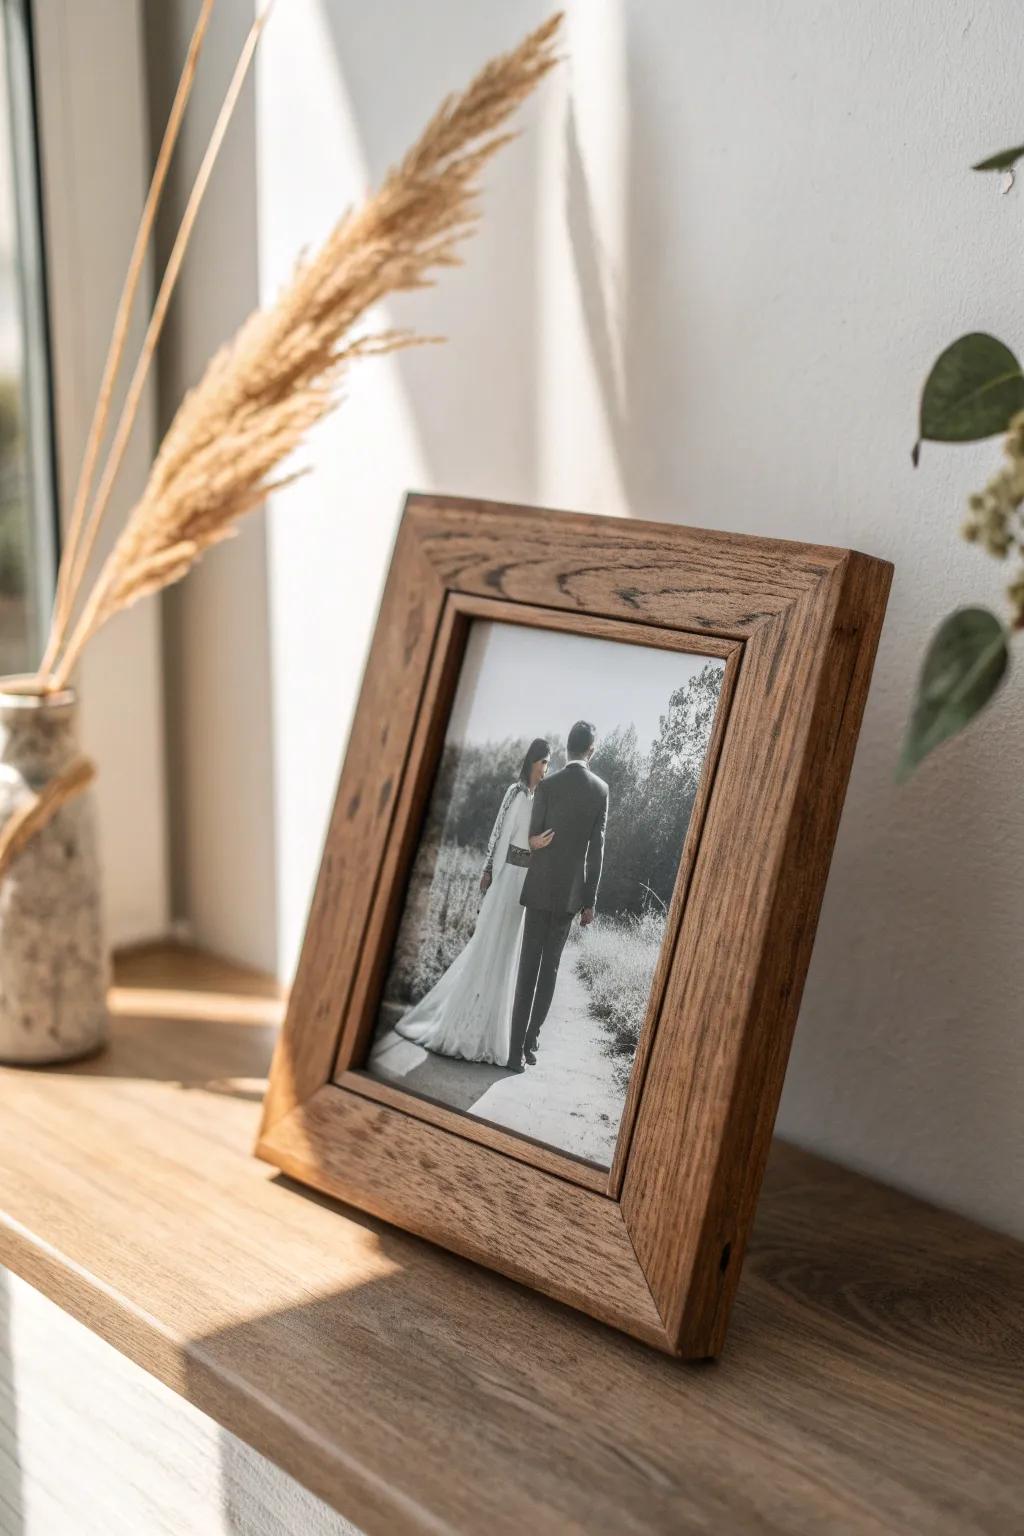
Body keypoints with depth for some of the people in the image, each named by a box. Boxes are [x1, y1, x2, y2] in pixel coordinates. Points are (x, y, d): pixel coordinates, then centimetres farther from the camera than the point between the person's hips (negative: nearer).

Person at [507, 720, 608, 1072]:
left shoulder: (547, 786, -8)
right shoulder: (601, 790, -2)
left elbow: (533, 838, -3)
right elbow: (597, 849, -1)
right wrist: (590, 900, 5)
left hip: (541, 888, -2)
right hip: (572, 892, 2)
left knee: (529, 967, 1)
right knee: (550, 966, 13)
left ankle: (517, 1048, -2)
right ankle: (532, 1040, 15)